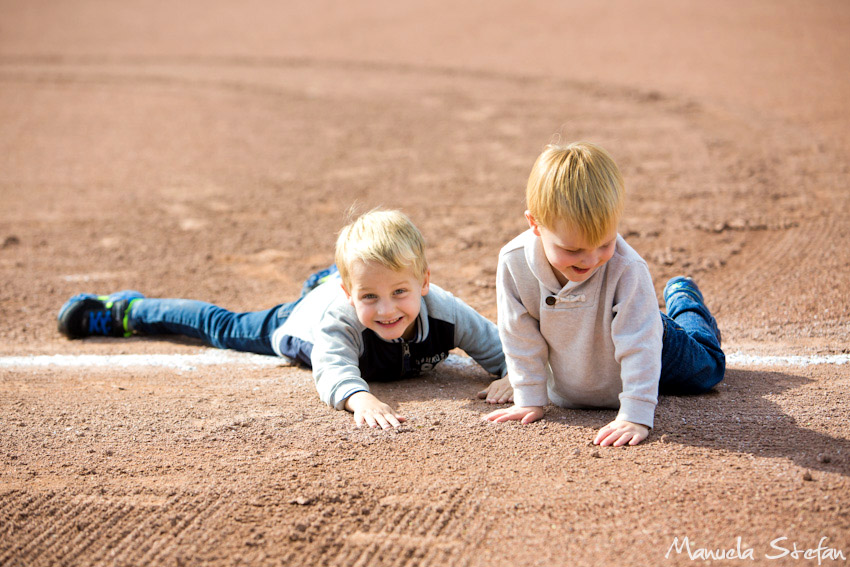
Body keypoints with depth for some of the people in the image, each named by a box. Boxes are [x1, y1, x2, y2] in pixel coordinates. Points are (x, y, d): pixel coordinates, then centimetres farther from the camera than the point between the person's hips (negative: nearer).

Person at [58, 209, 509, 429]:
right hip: (305, 316, -3)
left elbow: (501, 347, -29)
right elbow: (331, 371, -63)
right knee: (227, 329, 20)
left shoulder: (444, 312, -41)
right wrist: (360, 398, -83)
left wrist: (512, 375, -50)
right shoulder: (338, 315, -49)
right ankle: (124, 311, 41)